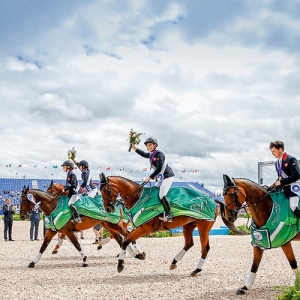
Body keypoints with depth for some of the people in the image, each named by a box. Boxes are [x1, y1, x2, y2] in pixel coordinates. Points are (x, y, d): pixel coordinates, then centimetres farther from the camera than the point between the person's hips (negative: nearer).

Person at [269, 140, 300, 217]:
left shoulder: (291, 159, -11)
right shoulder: (277, 163, 15)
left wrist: (281, 182, -20)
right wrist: (275, 184, -1)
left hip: (293, 188, -8)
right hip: (284, 189, 8)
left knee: (293, 207, -25)